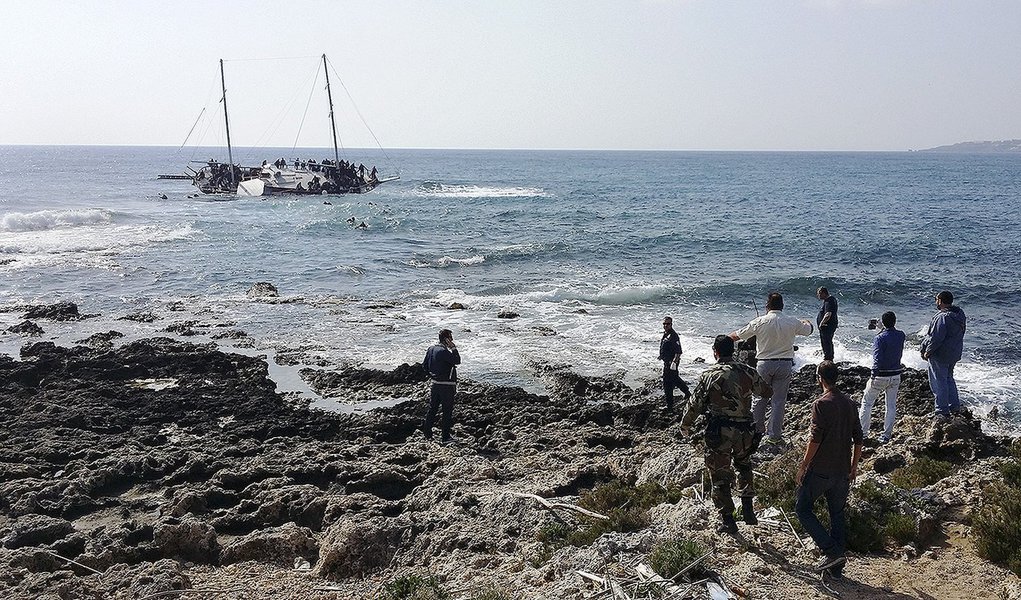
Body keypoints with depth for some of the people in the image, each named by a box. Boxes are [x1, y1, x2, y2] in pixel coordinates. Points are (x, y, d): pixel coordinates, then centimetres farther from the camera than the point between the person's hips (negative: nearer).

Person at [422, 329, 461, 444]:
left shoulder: (431, 349, 6)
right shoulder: (444, 352, -22)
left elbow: (425, 365, 13)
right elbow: (457, 361, -20)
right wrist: (453, 348, -16)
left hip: (435, 384, 8)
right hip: (446, 385, -8)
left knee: (432, 408, 17)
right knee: (447, 411, 2)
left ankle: (427, 433, 24)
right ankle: (445, 437, 6)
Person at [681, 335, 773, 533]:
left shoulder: (709, 375, -8)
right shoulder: (748, 372, 0)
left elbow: (695, 404, -3)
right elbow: (767, 391, 17)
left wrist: (685, 425, 13)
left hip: (719, 433, -3)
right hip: (745, 431, 4)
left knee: (720, 475, 9)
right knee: (744, 465, 28)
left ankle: (727, 520, 13)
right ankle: (747, 508, 20)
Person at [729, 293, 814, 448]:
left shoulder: (759, 322, -9)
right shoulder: (792, 323, -4)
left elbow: (737, 335, 1)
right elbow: (808, 329, 17)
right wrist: (806, 322, 41)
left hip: (764, 364, -1)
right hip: (785, 364, 1)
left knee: (759, 398, 14)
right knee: (778, 401, 5)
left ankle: (756, 430, 22)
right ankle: (774, 437, 9)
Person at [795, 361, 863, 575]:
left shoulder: (821, 404, -15)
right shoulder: (850, 403, 6)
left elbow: (815, 439, -18)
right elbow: (858, 438, 10)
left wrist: (803, 467, -10)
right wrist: (854, 466, 20)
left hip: (820, 470, -7)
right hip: (842, 471, 7)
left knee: (803, 509, 6)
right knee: (837, 514, 16)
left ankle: (831, 551, -4)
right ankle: (836, 565, 19)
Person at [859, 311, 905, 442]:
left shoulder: (880, 338, -17)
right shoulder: (901, 335, -1)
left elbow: (877, 359, -24)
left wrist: (873, 376, -22)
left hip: (881, 375, -5)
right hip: (896, 375, 5)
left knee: (867, 402, 10)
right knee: (891, 406, 11)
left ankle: (862, 431, 12)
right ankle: (886, 435, 14)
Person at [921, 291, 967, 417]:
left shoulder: (942, 317, -25)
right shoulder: (959, 314, 5)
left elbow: (936, 338, -25)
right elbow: (958, 334, 12)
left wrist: (927, 352, -13)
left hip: (940, 354, -9)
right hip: (954, 353, 9)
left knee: (939, 381, 1)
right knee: (948, 378, 24)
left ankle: (943, 410, 7)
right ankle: (954, 406, 30)